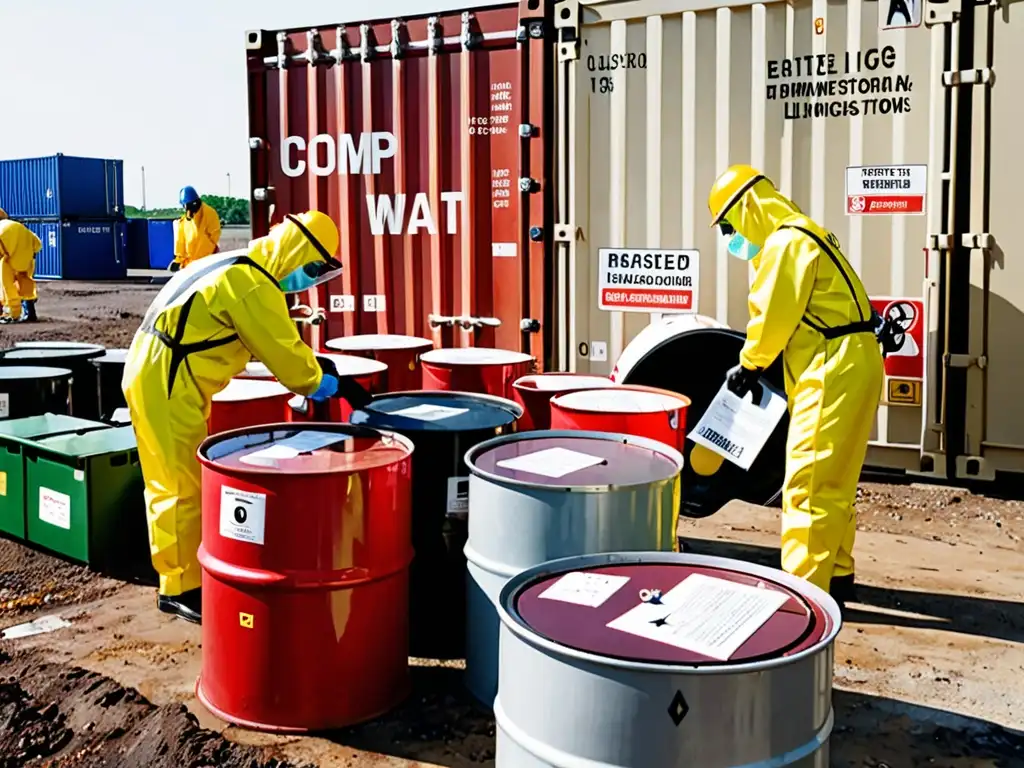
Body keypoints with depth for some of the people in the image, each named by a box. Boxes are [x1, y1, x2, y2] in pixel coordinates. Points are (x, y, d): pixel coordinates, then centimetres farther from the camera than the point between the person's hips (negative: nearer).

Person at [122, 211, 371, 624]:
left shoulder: (236, 268, 15)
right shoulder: (253, 285, -17)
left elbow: (275, 345, 18)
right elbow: (285, 353, -14)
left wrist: (317, 376, 14)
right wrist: (331, 386, 0)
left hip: (150, 375, 10)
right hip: (167, 386, -10)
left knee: (169, 485, 16)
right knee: (186, 490, -2)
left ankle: (175, 578, 27)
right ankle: (183, 589, 8)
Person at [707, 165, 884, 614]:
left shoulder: (786, 242, -13)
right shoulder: (801, 237, 20)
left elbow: (773, 316, -13)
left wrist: (748, 366, 2)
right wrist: (759, 363, 13)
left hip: (834, 370, -11)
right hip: (846, 367, 11)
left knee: (809, 479, -9)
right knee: (833, 481, 15)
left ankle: (805, 585, -6)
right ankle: (835, 574, 24)